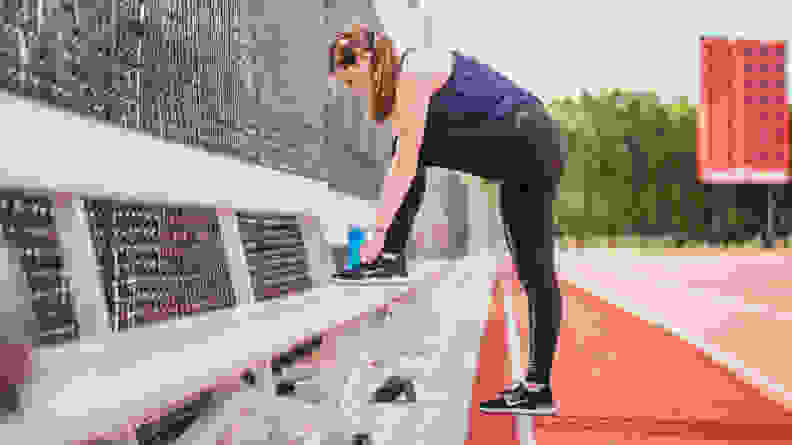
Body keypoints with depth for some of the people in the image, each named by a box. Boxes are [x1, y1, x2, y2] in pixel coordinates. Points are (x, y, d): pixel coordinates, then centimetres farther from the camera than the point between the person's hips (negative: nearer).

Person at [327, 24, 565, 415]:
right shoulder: (409, 78, 18)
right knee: (534, 271, 6)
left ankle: (391, 256, -5)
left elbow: (406, 162, -17)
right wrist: (379, 225, 18)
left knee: (414, 143, -7)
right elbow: (404, 165, 20)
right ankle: (537, 387, 8)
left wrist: (380, 232, -15)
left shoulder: (414, 73, -12)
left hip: (526, 142, -10)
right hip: (541, 150, 10)